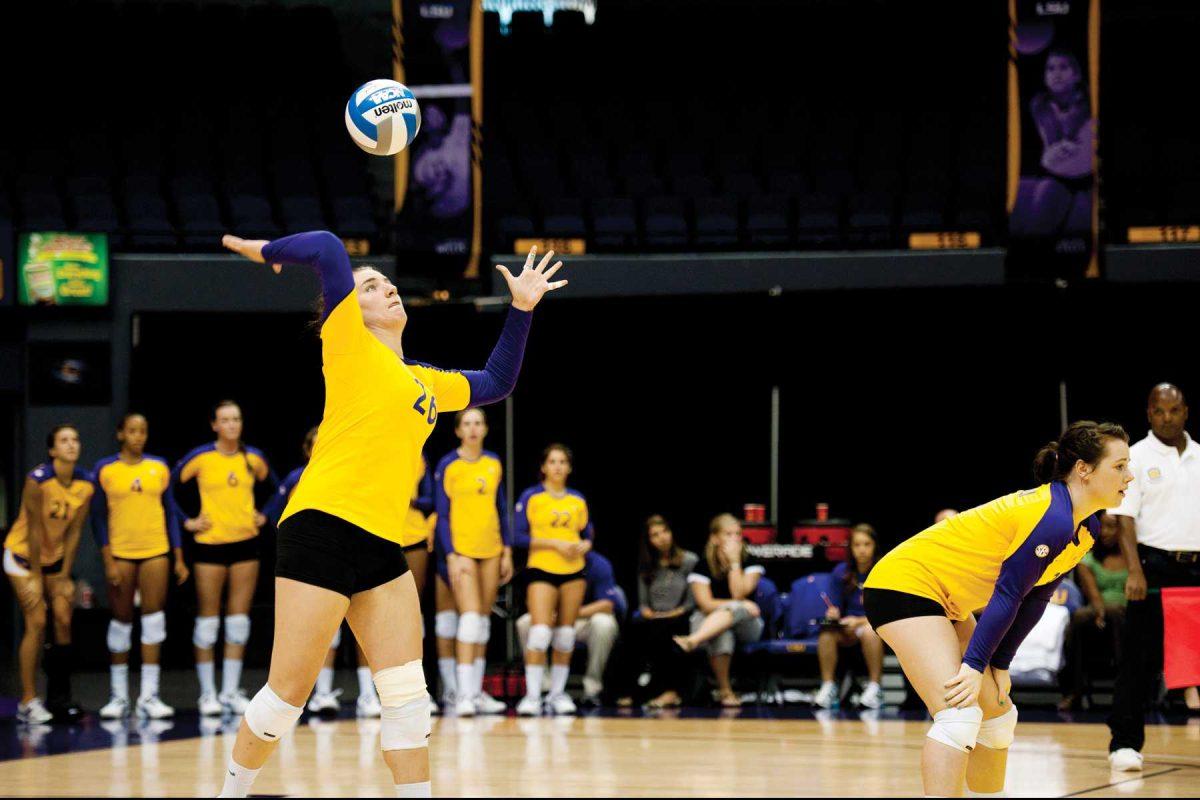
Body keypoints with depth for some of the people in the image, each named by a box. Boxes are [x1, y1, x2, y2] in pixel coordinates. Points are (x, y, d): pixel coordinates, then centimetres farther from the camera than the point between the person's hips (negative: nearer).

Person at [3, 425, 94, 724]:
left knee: (64, 621, 0)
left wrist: (64, 577, -3)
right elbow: (34, 530, -20)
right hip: (23, 555, -6)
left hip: (55, 557, 6)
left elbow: (73, 531, -3)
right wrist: (36, 578, -16)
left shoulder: (86, 485, -8)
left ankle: (59, 698, 8)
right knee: (37, 623, -12)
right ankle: (28, 702, -9)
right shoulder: (38, 479, -24)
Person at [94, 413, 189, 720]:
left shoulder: (159, 467, 8)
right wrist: (108, 561, -8)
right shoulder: (105, 469, 1)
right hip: (120, 553, -2)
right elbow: (98, 518, 0)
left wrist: (179, 558, 7)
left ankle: (149, 696, -2)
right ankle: (118, 696, 11)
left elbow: (170, 513, 12)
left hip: (156, 552, 2)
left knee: (154, 619, -5)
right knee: (121, 621, 3)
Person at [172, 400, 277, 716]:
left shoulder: (253, 458, 5)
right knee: (208, 618, 0)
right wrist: (186, 521, -6)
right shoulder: (200, 458, -6)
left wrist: (264, 516, 8)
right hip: (210, 544, -3)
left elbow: (277, 490, 19)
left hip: (246, 544, 3)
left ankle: (231, 690, 10)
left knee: (239, 618, 4)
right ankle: (208, 693, 5)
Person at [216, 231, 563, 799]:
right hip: (323, 528, -7)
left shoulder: (426, 381, 23)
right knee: (287, 694, -4)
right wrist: (263, 252, 4)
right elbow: (328, 250, -11)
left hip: (382, 545, 7)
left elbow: (495, 383, 38)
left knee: (408, 697, 0)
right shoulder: (349, 344, 1)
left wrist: (521, 310, 31)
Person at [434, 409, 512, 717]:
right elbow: (442, 514, -5)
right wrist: (451, 556, -13)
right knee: (470, 616, -16)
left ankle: (477, 692, 14)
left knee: (484, 619, 8)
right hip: (462, 549, -5)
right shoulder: (448, 466, -4)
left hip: (492, 549, 5)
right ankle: (464, 694, -19)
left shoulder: (494, 464, 10)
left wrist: (507, 552, 11)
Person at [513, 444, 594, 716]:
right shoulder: (531, 497, 0)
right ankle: (532, 696, -13)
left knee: (565, 636, 6)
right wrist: (554, 543, -14)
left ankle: (558, 693, 16)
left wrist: (583, 546, -7)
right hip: (541, 570, -4)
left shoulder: (578, 500, 11)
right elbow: (519, 536, -6)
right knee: (540, 633, -15)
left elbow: (588, 535, 16)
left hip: (573, 571, 4)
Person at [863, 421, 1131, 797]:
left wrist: (999, 664, 5)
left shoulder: (1086, 527, 5)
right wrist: (975, 665, -22)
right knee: (959, 713, -23)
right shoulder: (1052, 519, -25)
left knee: (997, 712, 14)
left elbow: (1034, 599, 8)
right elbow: (1008, 594, -25)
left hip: (946, 603, 11)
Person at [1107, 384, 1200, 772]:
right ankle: (1125, 743, -2)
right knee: (1139, 660, -5)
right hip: (1155, 567, -4)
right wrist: (1135, 571, -18)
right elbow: (1125, 517, -6)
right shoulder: (1136, 458, 1)